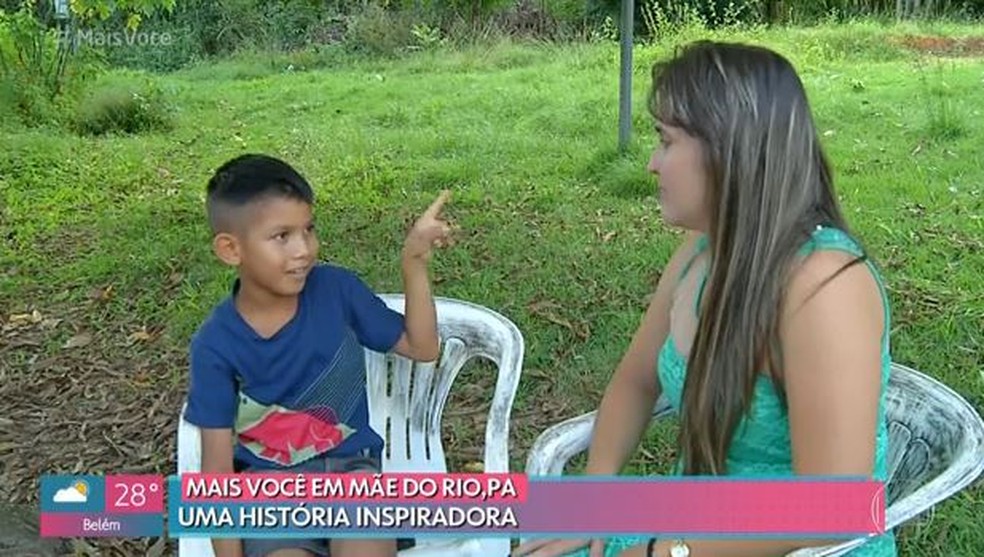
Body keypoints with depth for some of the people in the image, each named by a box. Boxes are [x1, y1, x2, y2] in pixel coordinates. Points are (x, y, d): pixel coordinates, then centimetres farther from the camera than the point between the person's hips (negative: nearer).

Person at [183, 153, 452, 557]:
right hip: (270, 480, -1)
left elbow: (421, 347, 1)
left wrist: (414, 263, -11)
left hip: (349, 465, 1)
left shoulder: (335, 289, -7)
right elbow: (217, 464, -7)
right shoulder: (217, 346, -11)